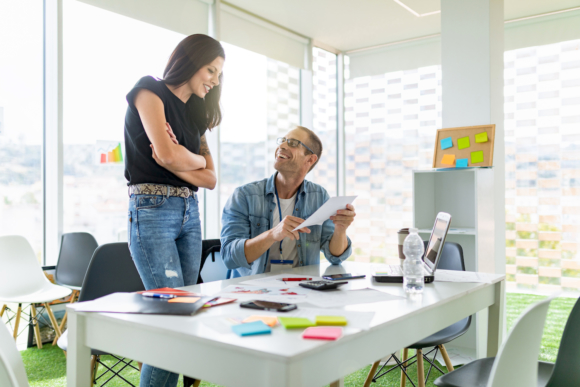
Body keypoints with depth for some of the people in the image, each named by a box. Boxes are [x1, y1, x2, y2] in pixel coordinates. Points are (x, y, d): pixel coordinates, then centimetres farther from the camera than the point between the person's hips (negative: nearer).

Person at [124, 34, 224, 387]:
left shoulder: (195, 113, 19)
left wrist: (178, 162, -6)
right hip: (152, 210, -7)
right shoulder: (150, 93, 0)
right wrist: (198, 159, 4)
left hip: (190, 213, 7)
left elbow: (211, 179, 10)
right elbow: (167, 153, -14)